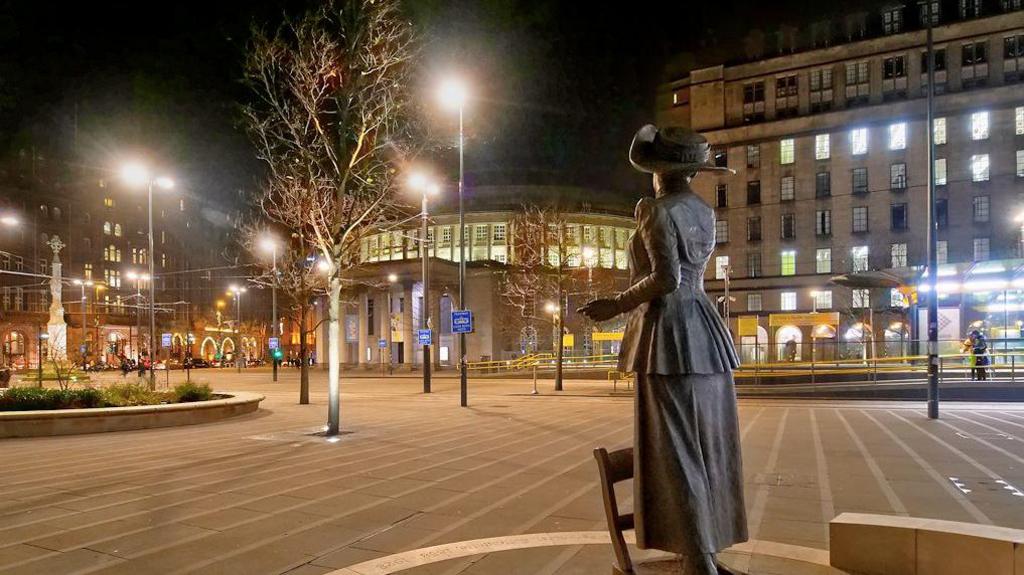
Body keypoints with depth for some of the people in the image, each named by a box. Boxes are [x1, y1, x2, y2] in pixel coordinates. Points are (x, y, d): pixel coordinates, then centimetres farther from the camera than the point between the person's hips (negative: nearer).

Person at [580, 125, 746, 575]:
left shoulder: (655, 208, -11)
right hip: (706, 332, 8)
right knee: (708, 447, 13)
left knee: (677, 453, -3)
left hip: (669, 334, -8)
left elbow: (666, 278, -21)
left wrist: (617, 305, -10)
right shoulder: (704, 211, 13)